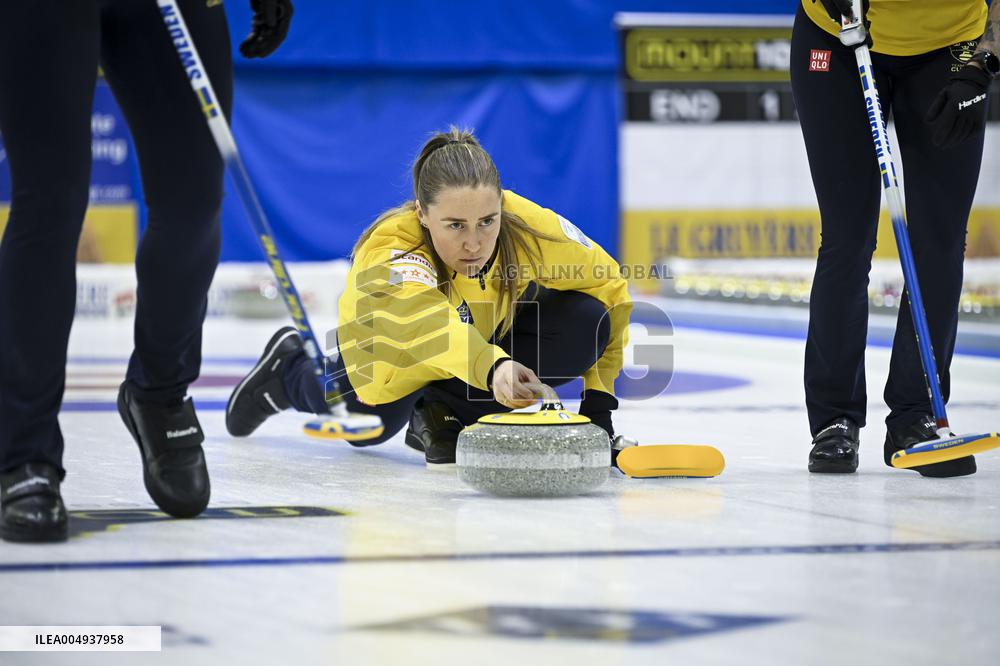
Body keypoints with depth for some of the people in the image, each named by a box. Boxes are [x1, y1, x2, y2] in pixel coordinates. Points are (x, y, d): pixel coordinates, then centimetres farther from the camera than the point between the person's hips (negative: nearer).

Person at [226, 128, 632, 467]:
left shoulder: (529, 227, -36)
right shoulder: (386, 253, -45)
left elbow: (610, 289, -18)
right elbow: (426, 321, -68)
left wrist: (598, 398, -23)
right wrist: (491, 366, -87)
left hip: (490, 337, 2)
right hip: (387, 361, -2)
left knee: (586, 323, -24)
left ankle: (445, 412, -8)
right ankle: (290, 369, 43)